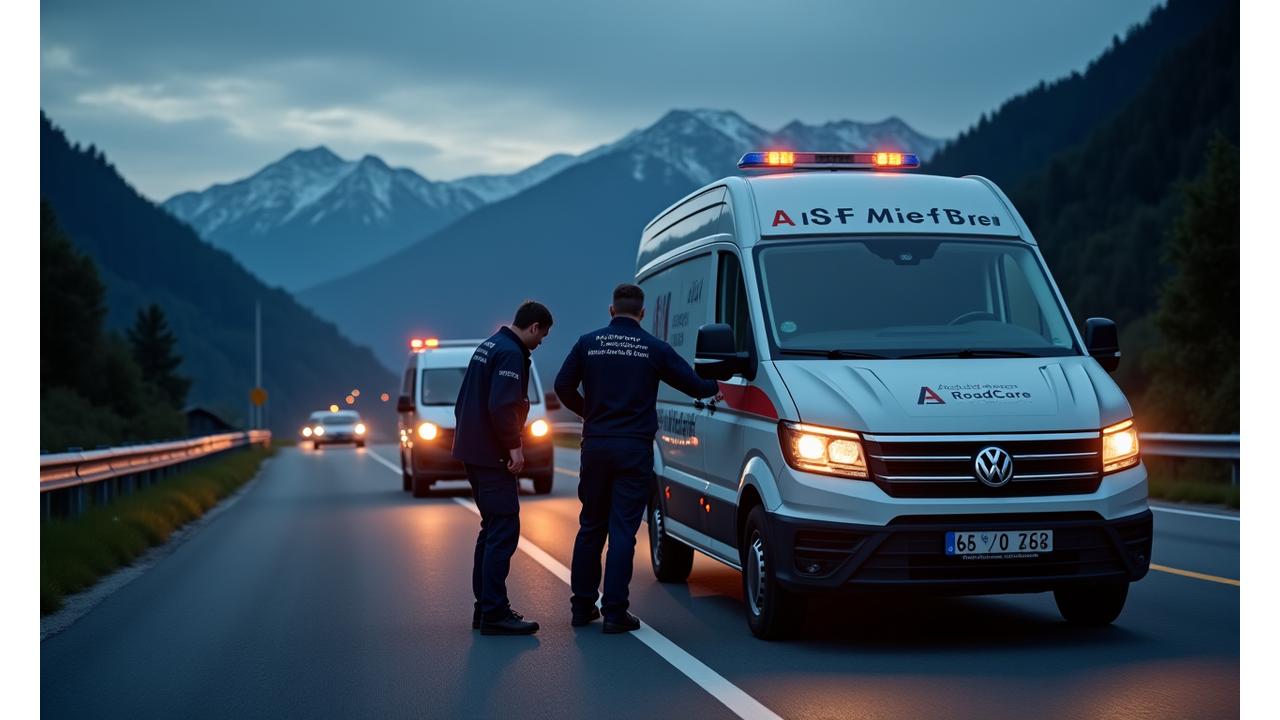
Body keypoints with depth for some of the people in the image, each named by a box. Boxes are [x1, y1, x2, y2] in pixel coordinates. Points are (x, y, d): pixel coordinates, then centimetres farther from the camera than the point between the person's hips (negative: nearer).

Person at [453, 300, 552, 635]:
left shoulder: (489, 346, 17)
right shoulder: (511, 353, -15)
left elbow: (466, 401, 22)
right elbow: (501, 406, -25)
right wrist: (514, 445, -18)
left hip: (473, 452, 10)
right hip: (492, 454, -10)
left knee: (493, 529, 16)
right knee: (504, 531, -8)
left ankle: (485, 608, 20)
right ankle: (494, 613, -9)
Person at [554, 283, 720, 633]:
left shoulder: (588, 343, 3)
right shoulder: (655, 348, 0)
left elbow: (563, 386, 2)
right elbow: (692, 384, 5)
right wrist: (715, 387, 27)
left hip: (595, 444, 2)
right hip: (634, 447, -2)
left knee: (590, 527, 14)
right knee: (623, 530, -1)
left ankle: (582, 605, 18)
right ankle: (615, 612, -3)